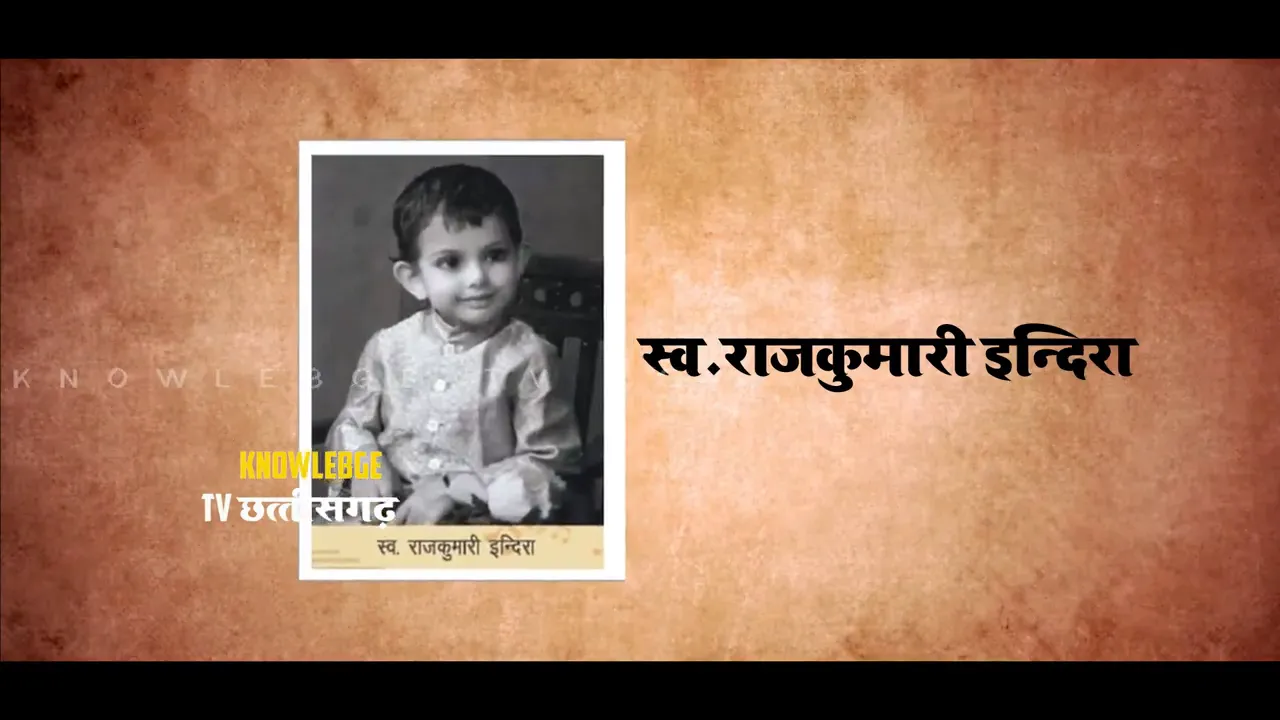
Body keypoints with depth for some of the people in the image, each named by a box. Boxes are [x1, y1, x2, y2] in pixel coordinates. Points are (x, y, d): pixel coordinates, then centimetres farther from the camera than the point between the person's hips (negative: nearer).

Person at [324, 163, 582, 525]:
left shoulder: (527, 357, -8)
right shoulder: (389, 347, 1)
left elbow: (550, 465, -8)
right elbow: (352, 423, 14)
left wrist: (456, 488, -17)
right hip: (391, 513, 3)